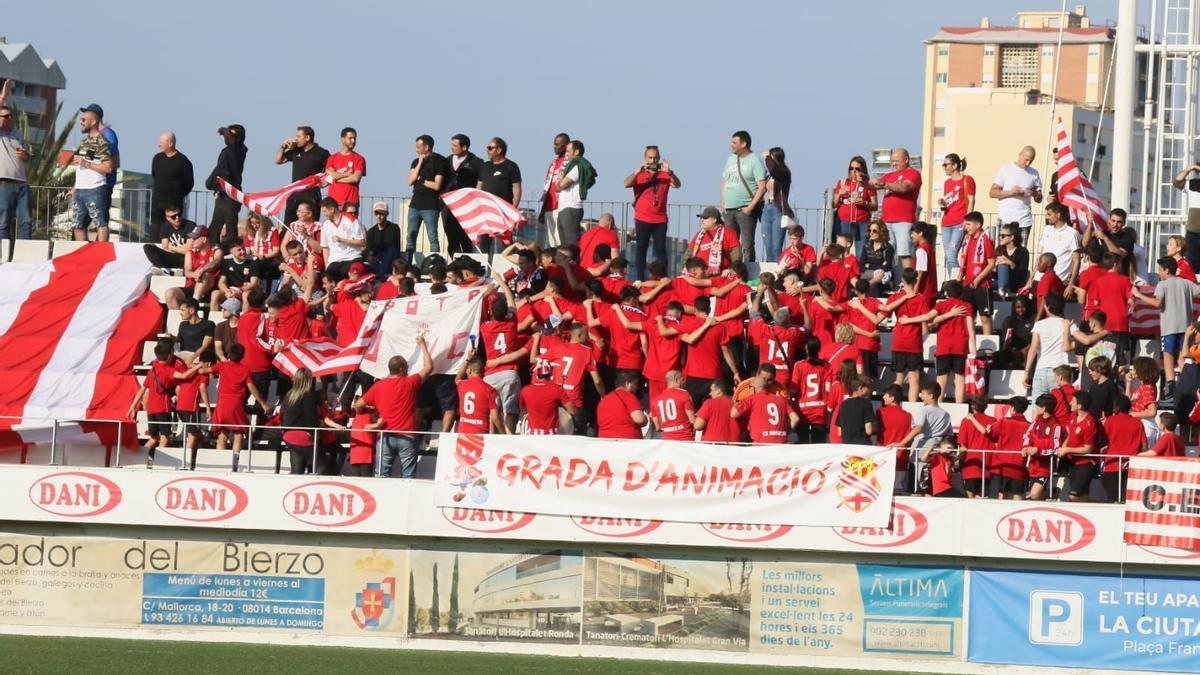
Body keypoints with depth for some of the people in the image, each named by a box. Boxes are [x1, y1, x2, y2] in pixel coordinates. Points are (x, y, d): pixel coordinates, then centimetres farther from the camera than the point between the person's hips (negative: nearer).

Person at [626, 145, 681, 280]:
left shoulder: (664, 174, 5)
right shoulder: (639, 174, 4)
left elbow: (678, 185, -10)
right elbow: (626, 184, -11)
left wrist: (669, 172, -27)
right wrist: (637, 171, -26)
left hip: (660, 220, 0)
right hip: (642, 219, 0)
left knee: (661, 249, -2)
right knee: (641, 249, 1)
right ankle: (640, 279, 3)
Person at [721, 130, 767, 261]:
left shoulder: (755, 161, -6)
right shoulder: (731, 159, 16)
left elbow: (762, 187, -11)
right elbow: (724, 182, 21)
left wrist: (751, 206, -16)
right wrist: (722, 203, 9)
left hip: (745, 210, -7)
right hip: (729, 210, 7)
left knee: (747, 245, -8)